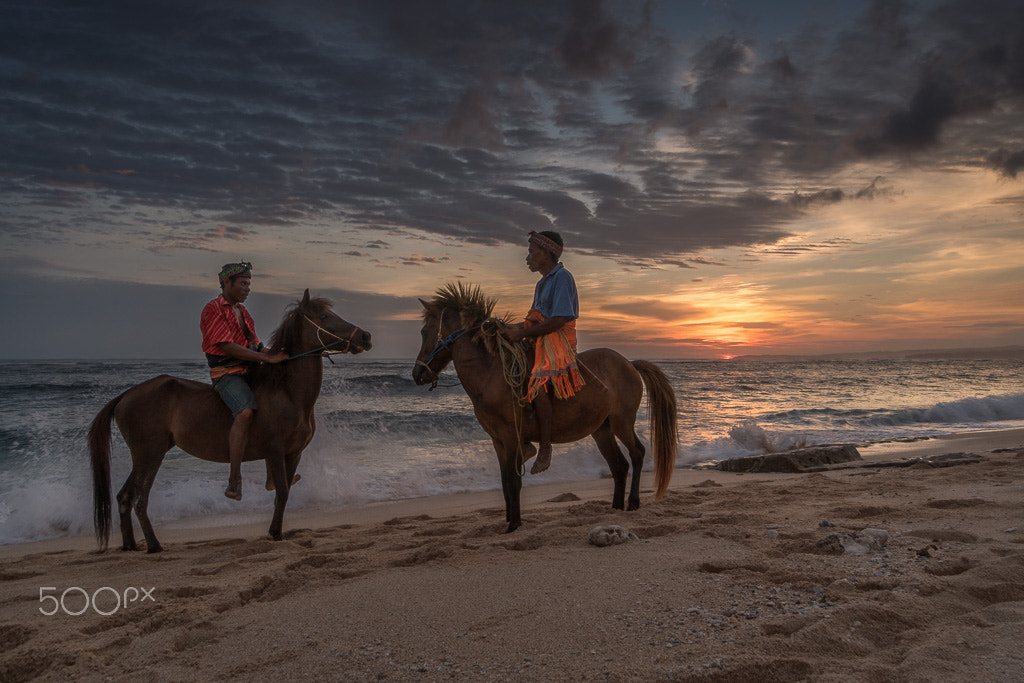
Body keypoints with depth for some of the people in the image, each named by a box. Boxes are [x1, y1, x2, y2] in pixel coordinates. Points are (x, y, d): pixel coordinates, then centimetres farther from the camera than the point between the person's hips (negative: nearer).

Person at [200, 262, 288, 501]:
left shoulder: (241, 311, 20)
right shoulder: (212, 310, -7)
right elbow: (228, 347, -18)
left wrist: (275, 354, 1)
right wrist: (268, 358, -21)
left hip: (250, 371, 9)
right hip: (227, 373, -9)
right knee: (245, 412, -32)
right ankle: (234, 480, -27)